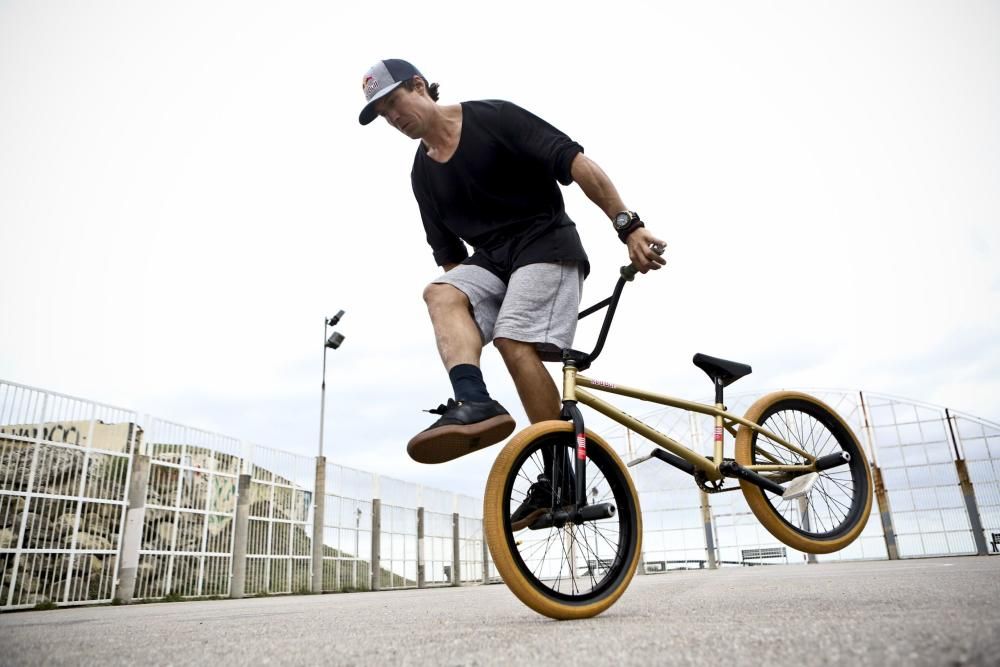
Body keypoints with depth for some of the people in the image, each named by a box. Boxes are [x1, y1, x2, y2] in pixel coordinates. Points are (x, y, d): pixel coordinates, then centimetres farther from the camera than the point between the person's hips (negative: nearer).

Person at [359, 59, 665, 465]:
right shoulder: (423, 174, 12)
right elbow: (449, 255, 16)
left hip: (546, 245, -5)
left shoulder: (492, 118, -6)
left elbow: (575, 163, -12)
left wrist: (628, 225, -19)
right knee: (441, 294, -23)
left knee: (513, 340, -25)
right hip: (490, 260, 6)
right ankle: (475, 403, -42)